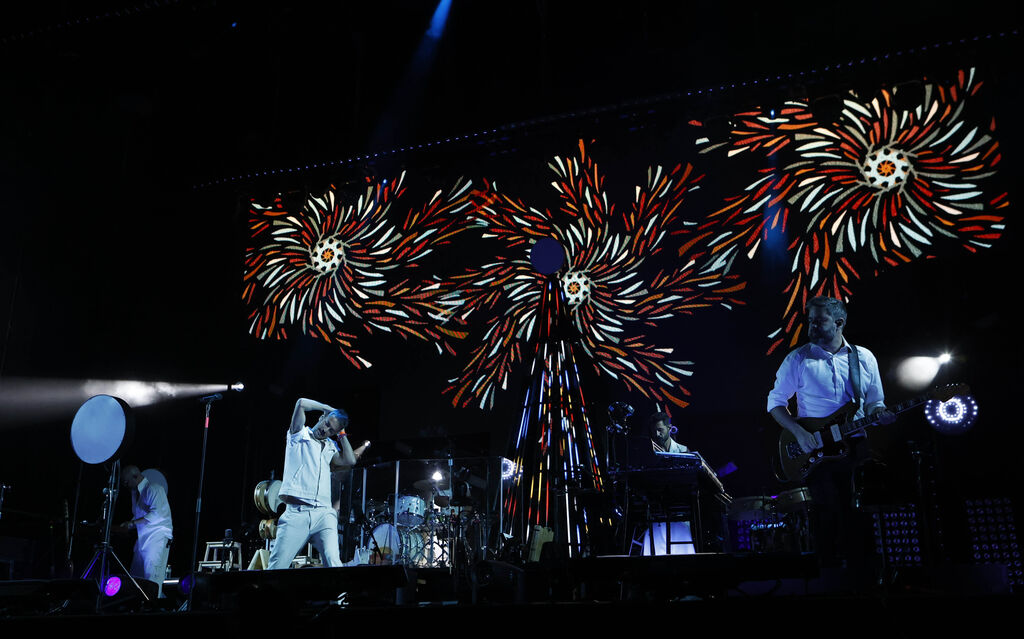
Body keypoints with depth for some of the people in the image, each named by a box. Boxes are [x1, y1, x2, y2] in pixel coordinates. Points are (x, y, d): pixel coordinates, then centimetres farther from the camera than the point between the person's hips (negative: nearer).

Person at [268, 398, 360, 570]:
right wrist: (327, 408, 14)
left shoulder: (331, 448, 24)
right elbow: (301, 403, 0)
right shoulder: (299, 435, 13)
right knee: (277, 566, -9)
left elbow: (349, 461, 7)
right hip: (295, 513, -3)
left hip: (324, 514, 3)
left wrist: (342, 435, 16)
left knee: (333, 563, -17)